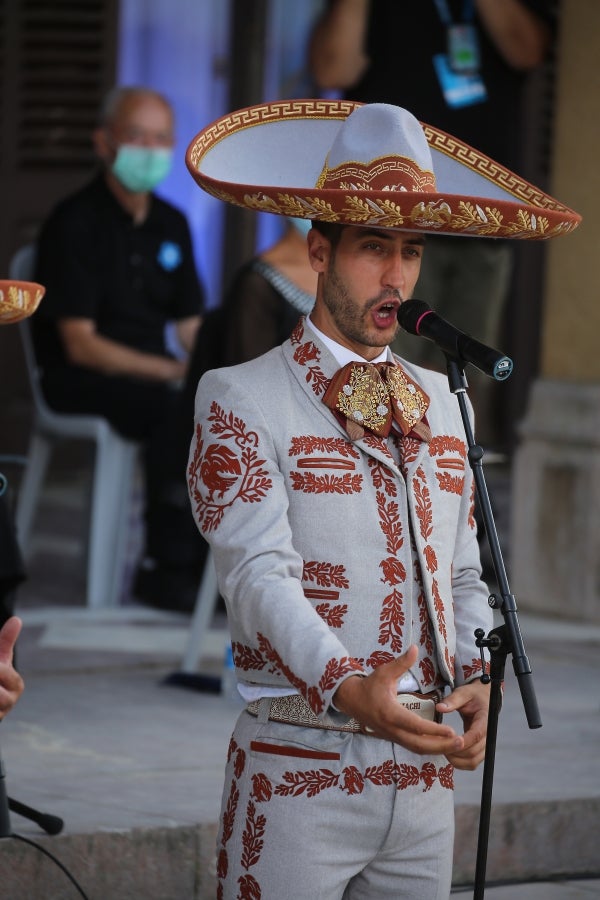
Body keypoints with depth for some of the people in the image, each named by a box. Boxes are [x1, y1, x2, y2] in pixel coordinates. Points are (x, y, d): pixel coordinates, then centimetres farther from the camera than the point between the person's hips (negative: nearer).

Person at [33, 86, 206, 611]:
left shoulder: (171, 224, 12)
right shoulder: (75, 224, -10)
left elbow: (191, 327, 13)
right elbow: (80, 345, -15)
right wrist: (171, 371, -24)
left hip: (151, 374, 7)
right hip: (81, 383, -6)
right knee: (177, 409, -34)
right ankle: (166, 568, -26)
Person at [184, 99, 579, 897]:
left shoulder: (441, 405, 16)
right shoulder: (242, 401, -4)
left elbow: (463, 575, 17)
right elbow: (258, 572, -16)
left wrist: (476, 680, -3)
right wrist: (348, 687, -32)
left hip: (425, 774, 6)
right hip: (298, 775, -5)